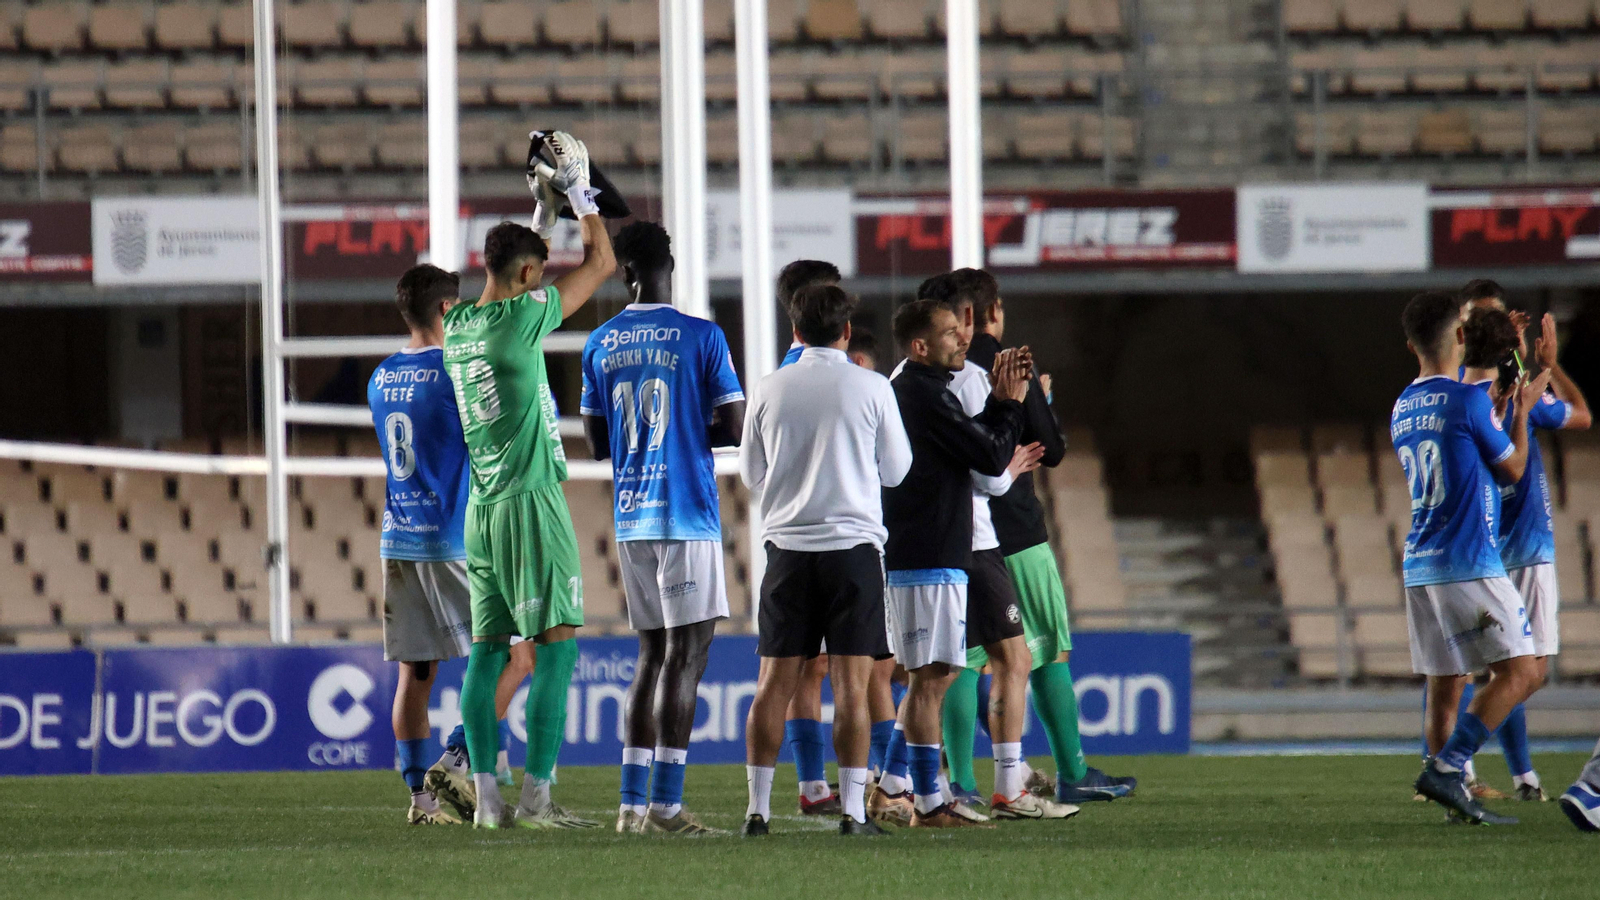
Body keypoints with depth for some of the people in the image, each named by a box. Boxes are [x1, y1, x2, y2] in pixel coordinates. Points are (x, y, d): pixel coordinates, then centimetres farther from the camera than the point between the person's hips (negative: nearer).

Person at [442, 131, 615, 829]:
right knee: (556, 643, -7)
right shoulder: (520, 320, -11)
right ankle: (536, 797, -13)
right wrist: (580, 194, 12)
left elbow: (513, 286, 32)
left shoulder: (458, 326, 10)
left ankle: (486, 797, 5)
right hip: (531, 500, -8)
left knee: (488, 650, 7)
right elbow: (599, 264, -2)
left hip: (481, 508, 8)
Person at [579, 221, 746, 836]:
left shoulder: (600, 344, 8)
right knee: (685, 655, -4)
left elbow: (597, 443, 12)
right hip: (687, 515, -5)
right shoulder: (701, 337, -7)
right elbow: (735, 429, -8)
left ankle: (633, 802, 10)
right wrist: (694, 432, 10)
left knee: (654, 654, 13)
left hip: (629, 519, 5)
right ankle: (666, 803, -10)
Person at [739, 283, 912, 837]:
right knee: (851, 683, -2)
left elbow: (751, 475, 12)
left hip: (787, 544, 2)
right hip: (853, 541, -2)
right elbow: (896, 470, 7)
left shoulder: (770, 390, 2)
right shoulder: (871, 388, -3)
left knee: (776, 682, 4)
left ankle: (758, 809, 3)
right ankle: (853, 809, -5)